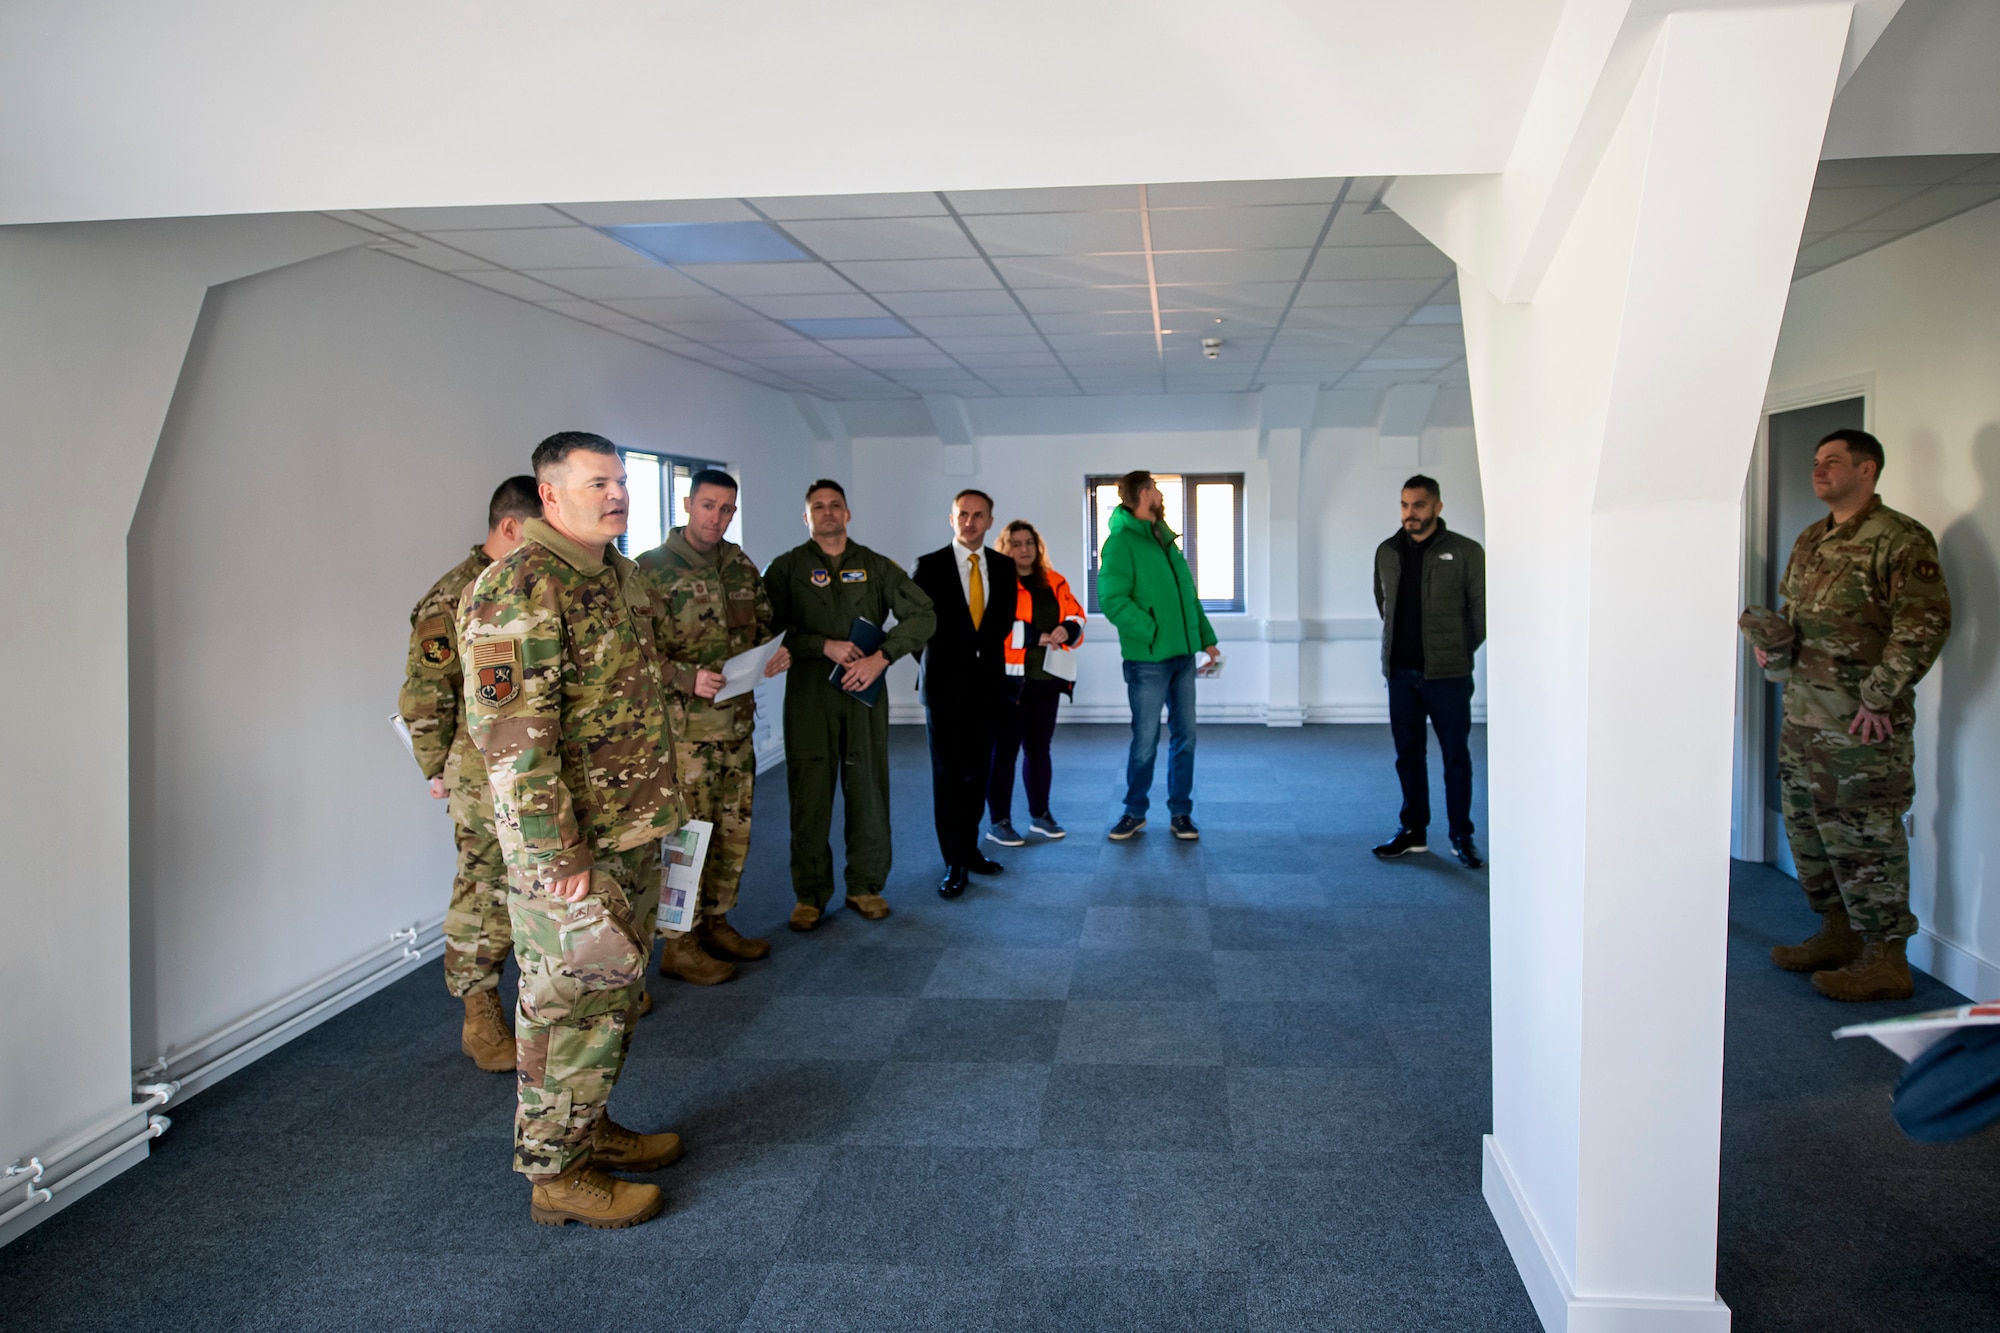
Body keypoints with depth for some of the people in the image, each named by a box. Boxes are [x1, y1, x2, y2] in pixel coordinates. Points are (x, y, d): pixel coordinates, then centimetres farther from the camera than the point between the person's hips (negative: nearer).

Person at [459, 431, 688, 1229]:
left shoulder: (621, 576, 12)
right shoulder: (518, 590, -19)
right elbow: (510, 731, -24)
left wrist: (655, 812, 22)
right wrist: (559, 853, -24)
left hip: (634, 830, 9)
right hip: (570, 845, -9)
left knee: (614, 993, 19)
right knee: (570, 1004, 1)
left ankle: (591, 1129, 36)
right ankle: (556, 1172, 16)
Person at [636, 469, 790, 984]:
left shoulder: (742, 567, 11)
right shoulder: (652, 569, -9)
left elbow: (764, 627, 20)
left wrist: (776, 652, -2)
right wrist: (687, 677, -27)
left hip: (737, 722, 7)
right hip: (683, 725, -7)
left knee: (733, 829, 14)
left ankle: (715, 922, 30)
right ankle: (679, 945, 10)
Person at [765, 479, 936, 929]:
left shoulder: (876, 567, 10)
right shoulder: (786, 568, 8)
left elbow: (922, 616, 4)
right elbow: (770, 627, -2)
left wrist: (880, 658, -9)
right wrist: (824, 645, -14)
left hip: (865, 690, 1)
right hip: (808, 693, -1)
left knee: (868, 789, 3)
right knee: (810, 792, 0)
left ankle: (865, 885, 15)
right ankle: (810, 893, 10)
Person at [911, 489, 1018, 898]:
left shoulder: (1003, 566, 8)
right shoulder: (930, 566, -2)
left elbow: (1005, 618, 13)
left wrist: (987, 649, 1)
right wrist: (933, 664, -1)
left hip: (988, 681, 4)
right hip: (946, 682, -3)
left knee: (978, 770, 9)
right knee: (948, 773, -2)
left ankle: (969, 848, 21)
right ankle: (954, 863, 3)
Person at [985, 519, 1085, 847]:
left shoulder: (1055, 583, 14)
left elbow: (1076, 617, 13)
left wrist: (1065, 630, -11)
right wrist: (1035, 637, -23)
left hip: (1046, 678, 6)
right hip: (1009, 679, -6)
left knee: (1039, 748, 15)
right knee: (1004, 749, -2)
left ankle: (1040, 815, 27)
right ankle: (998, 822, 5)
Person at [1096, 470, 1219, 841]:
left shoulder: (1165, 539, 15)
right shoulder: (1121, 542, -10)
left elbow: (1189, 594, 18)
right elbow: (1112, 601, -19)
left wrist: (1206, 638, 14)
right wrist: (1153, 632, -17)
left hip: (1183, 655, 7)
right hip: (1147, 660, -7)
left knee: (1184, 737, 10)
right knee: (1145, 741, 3)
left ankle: (1181, 811, 21)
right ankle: (1135, 812, 19)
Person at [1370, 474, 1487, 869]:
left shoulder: (1465, 551, -7)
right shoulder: (1387, 552, 7)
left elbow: (1481, 609, -4)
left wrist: (1460, 652, 3)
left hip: (1447, 673, -4)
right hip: (1401, 671, 4)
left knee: (1456, 755, 3)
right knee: (1408, 753, 11)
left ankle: (1462, 836, 12)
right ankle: (1413, 831, 21)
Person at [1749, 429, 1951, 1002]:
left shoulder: (1900, 538, -10)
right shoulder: (1810, 541, 16)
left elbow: (1926, 622, -18)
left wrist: (1879, 697, -19)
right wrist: (1772, 645, 5)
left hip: (1862, 724, -9)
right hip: (1802, 715, 9)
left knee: (1864, 838, -3)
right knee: (1807, 827, 15)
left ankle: (1885, 959, 8)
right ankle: (1838, 934, 30)